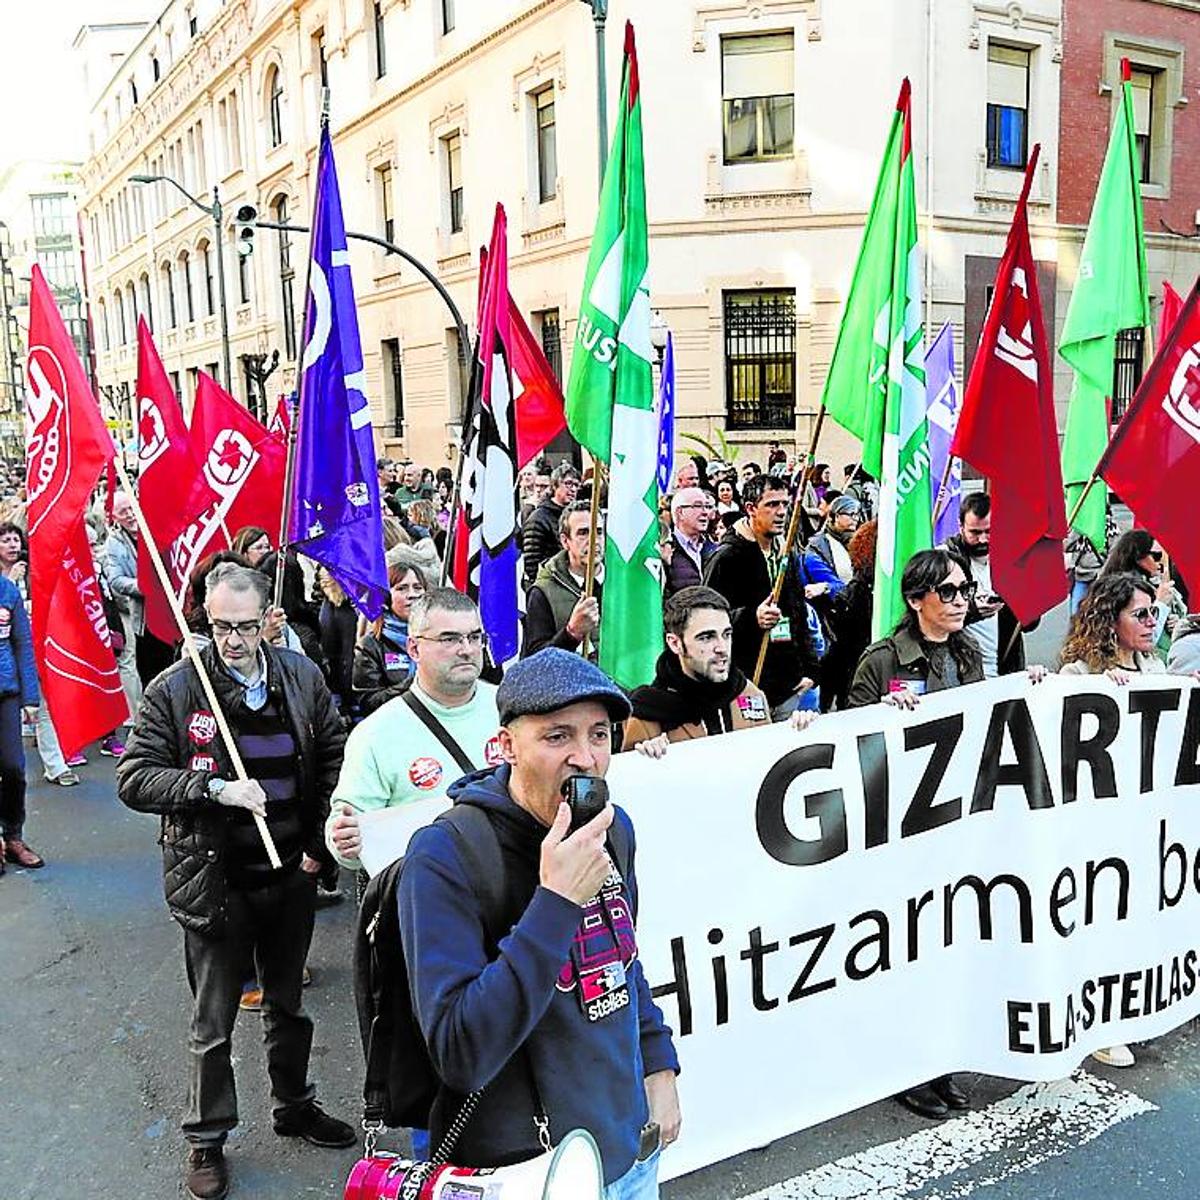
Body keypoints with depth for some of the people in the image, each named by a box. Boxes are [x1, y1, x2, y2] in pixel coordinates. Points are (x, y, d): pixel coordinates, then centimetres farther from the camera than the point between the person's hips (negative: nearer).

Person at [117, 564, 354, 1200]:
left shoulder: (302, 677, -3)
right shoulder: (174, 690, -11)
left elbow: (333, 759, 6)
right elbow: (134, 778, -12)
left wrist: (319, 842, -2)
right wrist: (215, 790, -26)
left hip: (291, 872, 3)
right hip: (215, 879, -3)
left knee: (288, 1004, 22)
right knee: (213, 1023, 12)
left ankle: (294, 1106, 43)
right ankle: (206, 1139, 32)